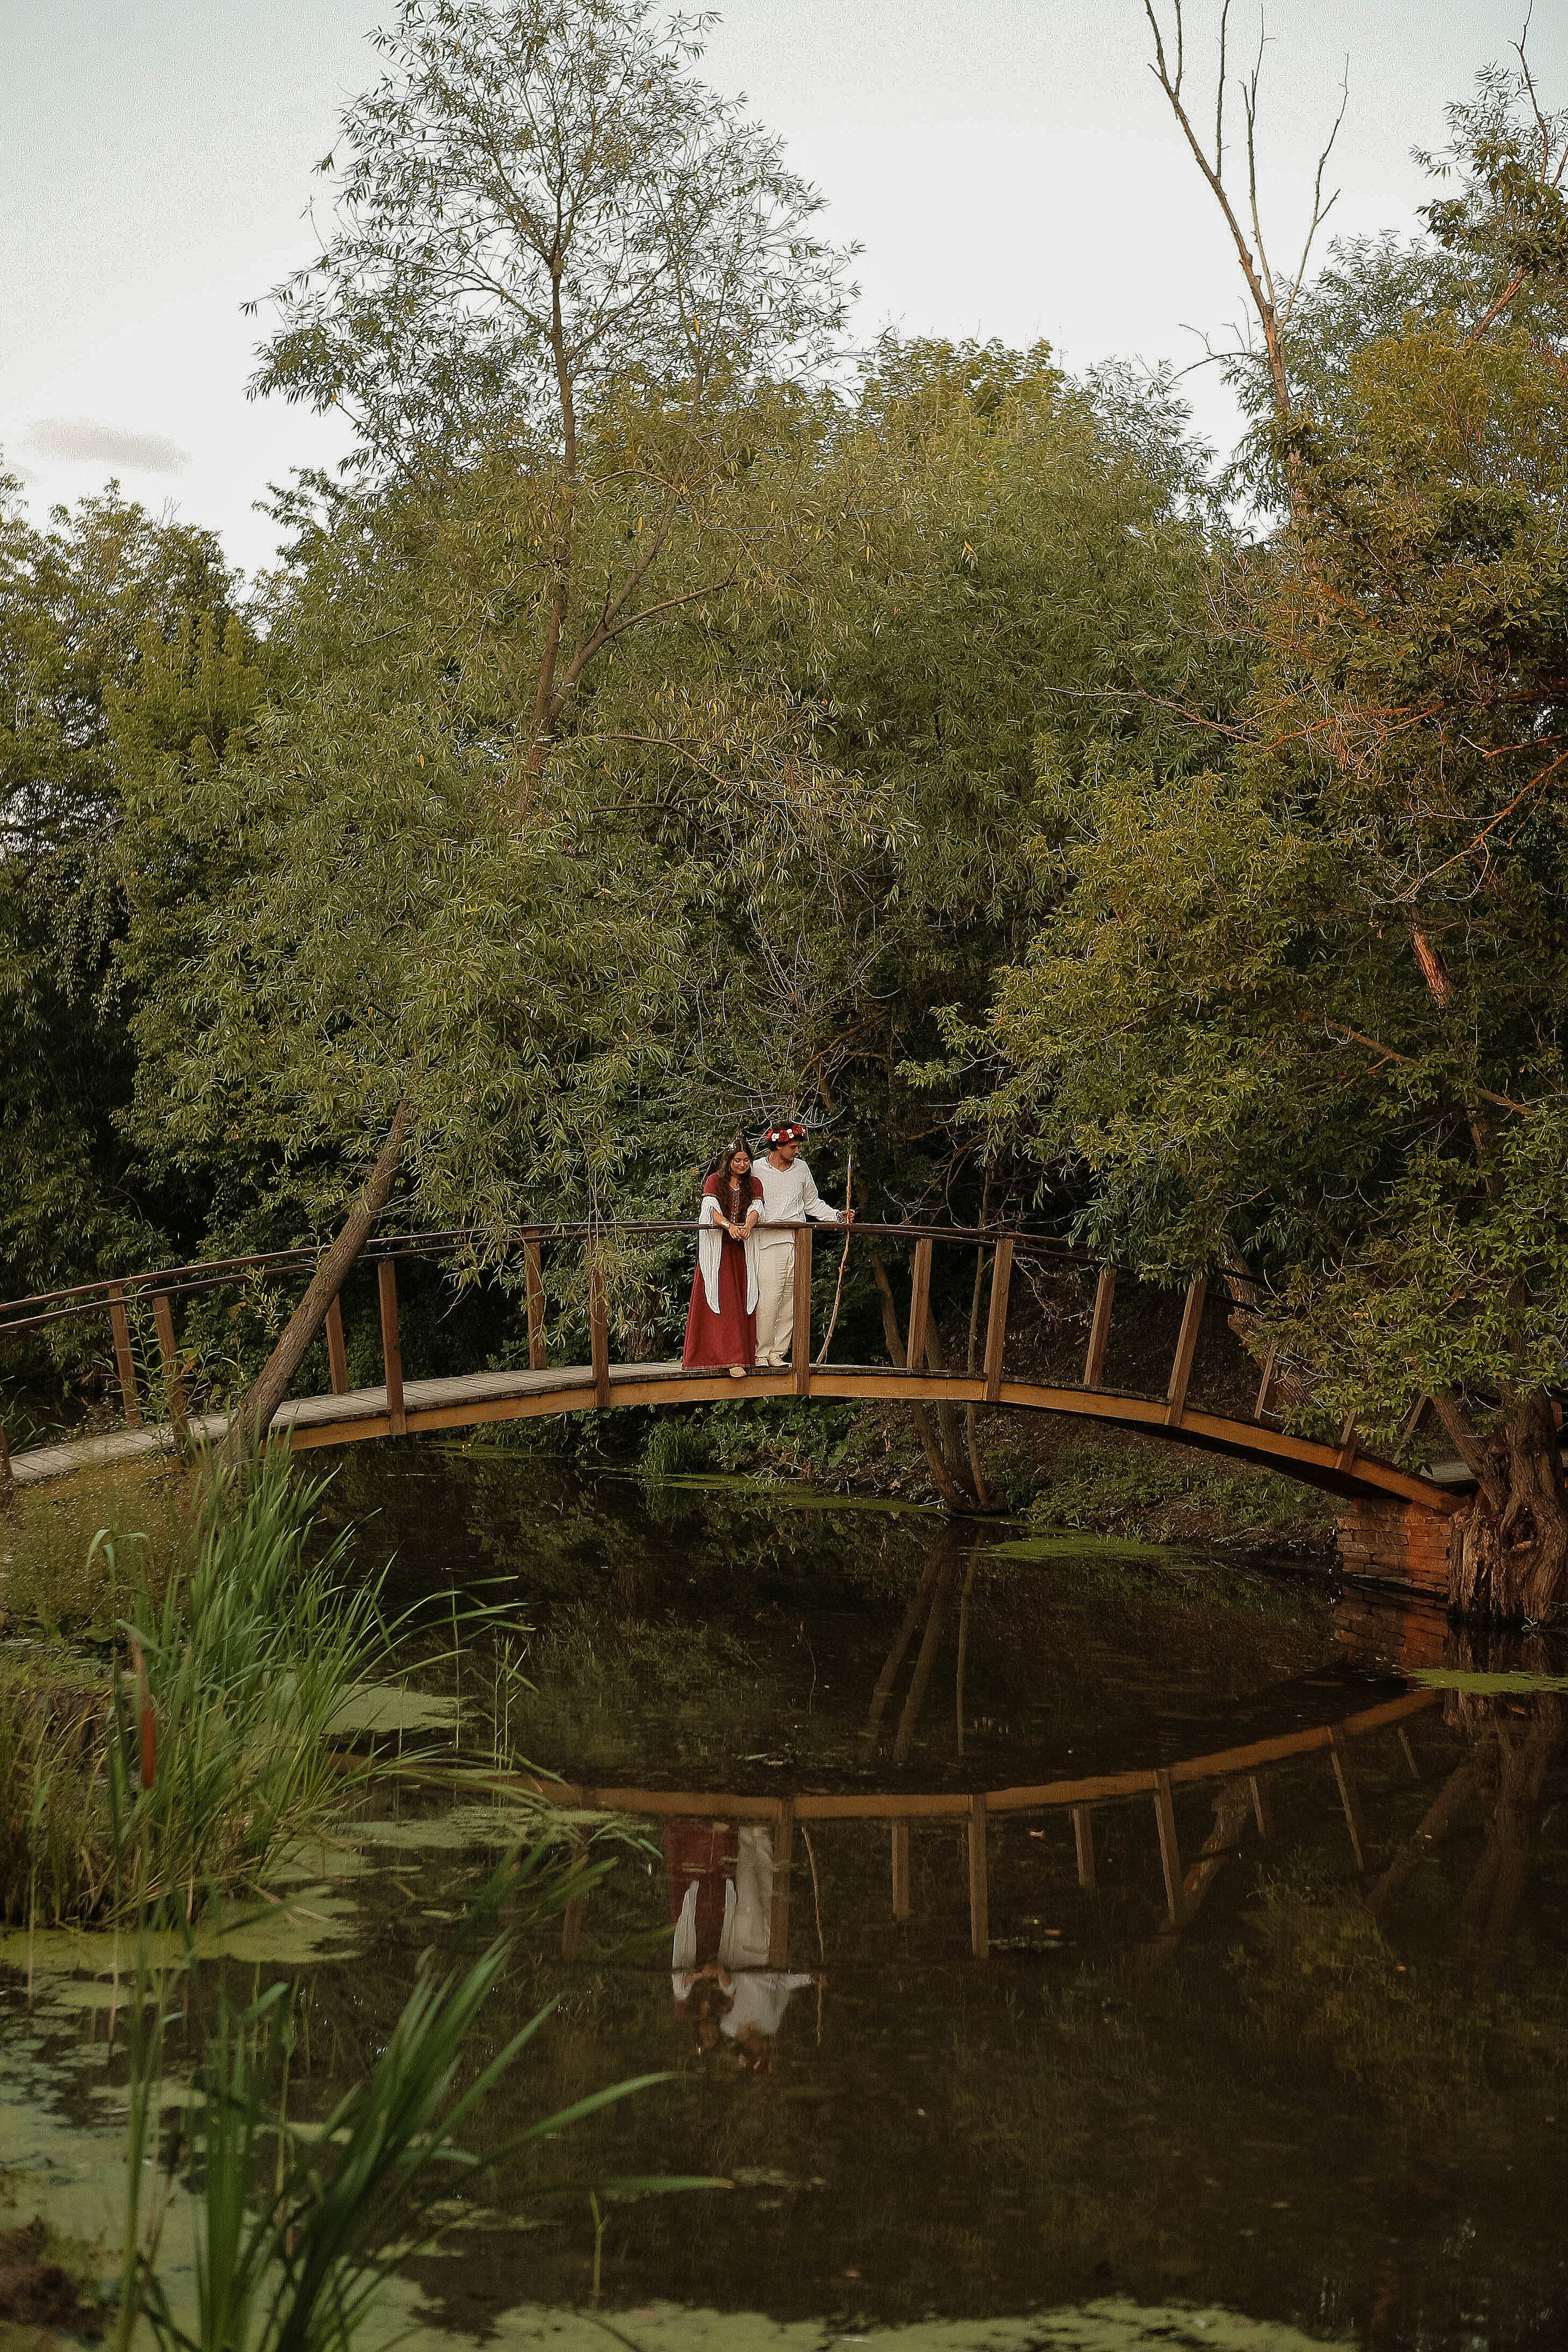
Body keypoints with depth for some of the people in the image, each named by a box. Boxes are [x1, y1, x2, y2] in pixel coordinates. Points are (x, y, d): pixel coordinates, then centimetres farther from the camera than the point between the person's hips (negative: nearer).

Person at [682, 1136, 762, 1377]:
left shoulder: (754, 1184, 13)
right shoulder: (715, 1180, 4)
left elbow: (756, 1209, -5)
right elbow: (712, 1208, -11)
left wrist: (747, 1226, -28)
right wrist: (729, 1226, -30)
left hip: (743, 1249, 3)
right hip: (717, 1248, -3)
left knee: (742, 1301, -1)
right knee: (724, 1301, -12)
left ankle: (743, 1355, 3)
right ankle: (731, 1359, -20)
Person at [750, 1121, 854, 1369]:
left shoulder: (802, 1168, 14)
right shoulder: (757, 1170, 1)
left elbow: (813, 1203, 22)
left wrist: (838, 1216, 12)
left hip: (798, 1245, 4)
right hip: (769, 1244, -4)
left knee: (791, 1302, 3)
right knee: (768, 1301, -11)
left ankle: (778, 1353, 10)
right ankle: (761, 1354, -2)